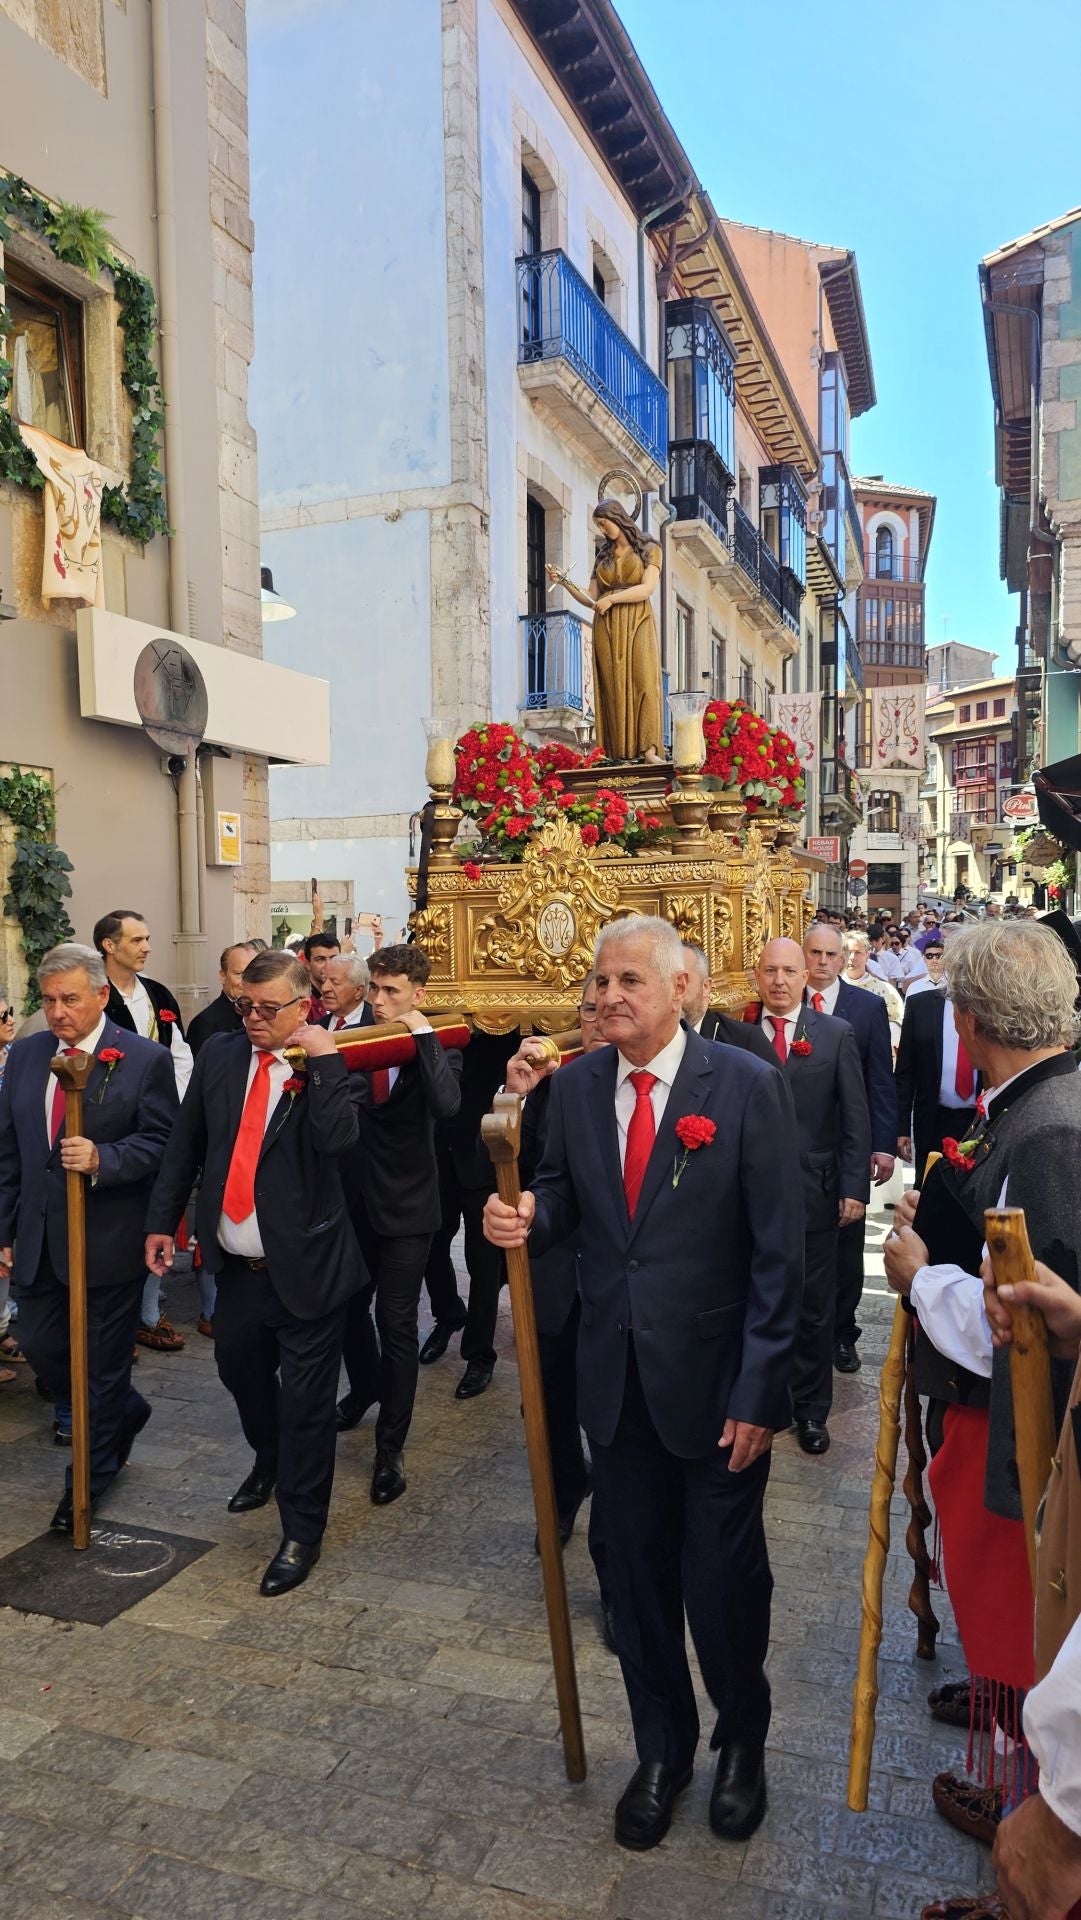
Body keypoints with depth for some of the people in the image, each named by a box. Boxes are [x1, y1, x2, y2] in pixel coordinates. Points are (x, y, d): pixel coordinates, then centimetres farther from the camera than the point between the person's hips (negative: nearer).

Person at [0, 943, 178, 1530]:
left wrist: (102, 1159, -29)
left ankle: (90, 1480, 28)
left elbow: (161, 1144, -12)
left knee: (104, 1363, 8)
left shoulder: (145, 1060, -11)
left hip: (110, 1241, -5)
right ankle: (124, 1413, 41)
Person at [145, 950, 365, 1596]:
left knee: (306, 1400, 5)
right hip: (238, 1263, 5)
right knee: (239, 1368, 24)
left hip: (304, 1265, -5)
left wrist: (325, 1058, -27)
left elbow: (337, 1139, -29)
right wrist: (162, 1220, 7)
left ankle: (302, 1532, 24)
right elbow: (186, 1143, 8)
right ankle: (271, 1460, 54)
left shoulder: (326, 1070, -12)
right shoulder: (220, 1054, 1)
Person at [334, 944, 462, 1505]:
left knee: (396, 1325, 1)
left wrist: (424, 1035, -26)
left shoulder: (435, 1049, -9)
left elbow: (446, 1105, -29)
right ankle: (365, 1389, 48)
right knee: (348, 1307, 19)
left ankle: (391, 1447, 16)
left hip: (405, 1206, -4)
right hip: (352, 1199, 4)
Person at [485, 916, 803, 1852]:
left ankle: (743, 1743, 42)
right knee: (638, 1574, 18)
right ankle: (663, 1749, 43)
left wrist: (758, 1392, -13)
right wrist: (527, 1216, -16)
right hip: (617, 1378, 4)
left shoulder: (748, 1085, -14)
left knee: (725, 1580, 12)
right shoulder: (575, 1084, -1)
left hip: (714, 1381, -3)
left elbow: (780, 1252, -12)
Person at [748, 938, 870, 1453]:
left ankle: (811, 1409, 29)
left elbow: (855, 1118, -1)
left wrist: (854, 1189, -6)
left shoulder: (836, 1034, -1)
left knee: (813, 1308, 12)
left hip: (814, 1192, 0)